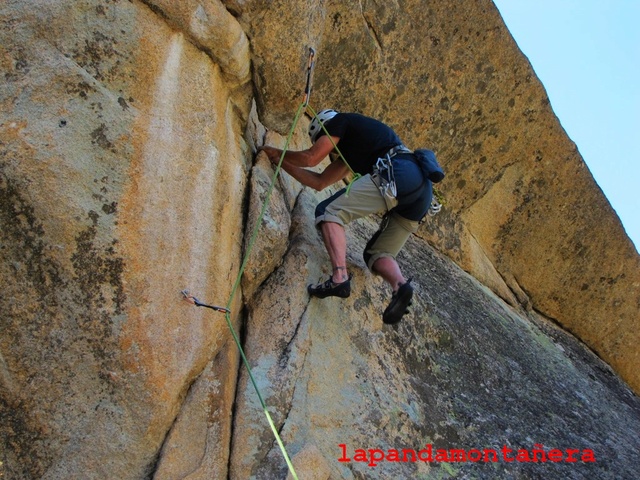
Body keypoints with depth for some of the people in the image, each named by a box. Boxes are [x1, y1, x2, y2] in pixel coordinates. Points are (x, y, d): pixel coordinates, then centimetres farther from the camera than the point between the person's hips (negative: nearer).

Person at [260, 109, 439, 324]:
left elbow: (310, 158, 8)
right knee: (377, 254, 14)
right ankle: (400, 285, -17)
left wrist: (279, 152, 27)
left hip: (395, 174, -9)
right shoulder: (348, 150, 37)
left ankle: (340, 277, -26)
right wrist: (280, 162, 45)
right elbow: (319, 182, 37)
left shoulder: (340, 121, 15)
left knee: (329, 212, -6)